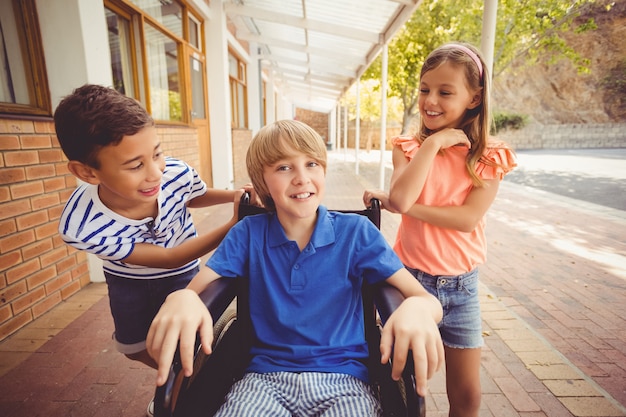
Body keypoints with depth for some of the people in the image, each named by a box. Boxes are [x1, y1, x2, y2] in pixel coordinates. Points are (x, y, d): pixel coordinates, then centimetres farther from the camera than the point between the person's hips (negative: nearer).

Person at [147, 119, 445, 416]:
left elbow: (428, 299, -8)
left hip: (342, 377, 0)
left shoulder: (356, 231, -7)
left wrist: (417, 308, -34)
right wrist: (181, 299, -31)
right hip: (265, 376, 1)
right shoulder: (248, 234, -2)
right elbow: (195, 289, -6)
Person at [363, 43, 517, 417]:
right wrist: (434, 143, -20)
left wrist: (398, 205, -22)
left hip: (461, 286, 1)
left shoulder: (489, 156, -4)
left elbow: (468, 218, -18)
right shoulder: (410, 147, -5)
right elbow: (400, 197, -25)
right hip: (412, 277, 0)